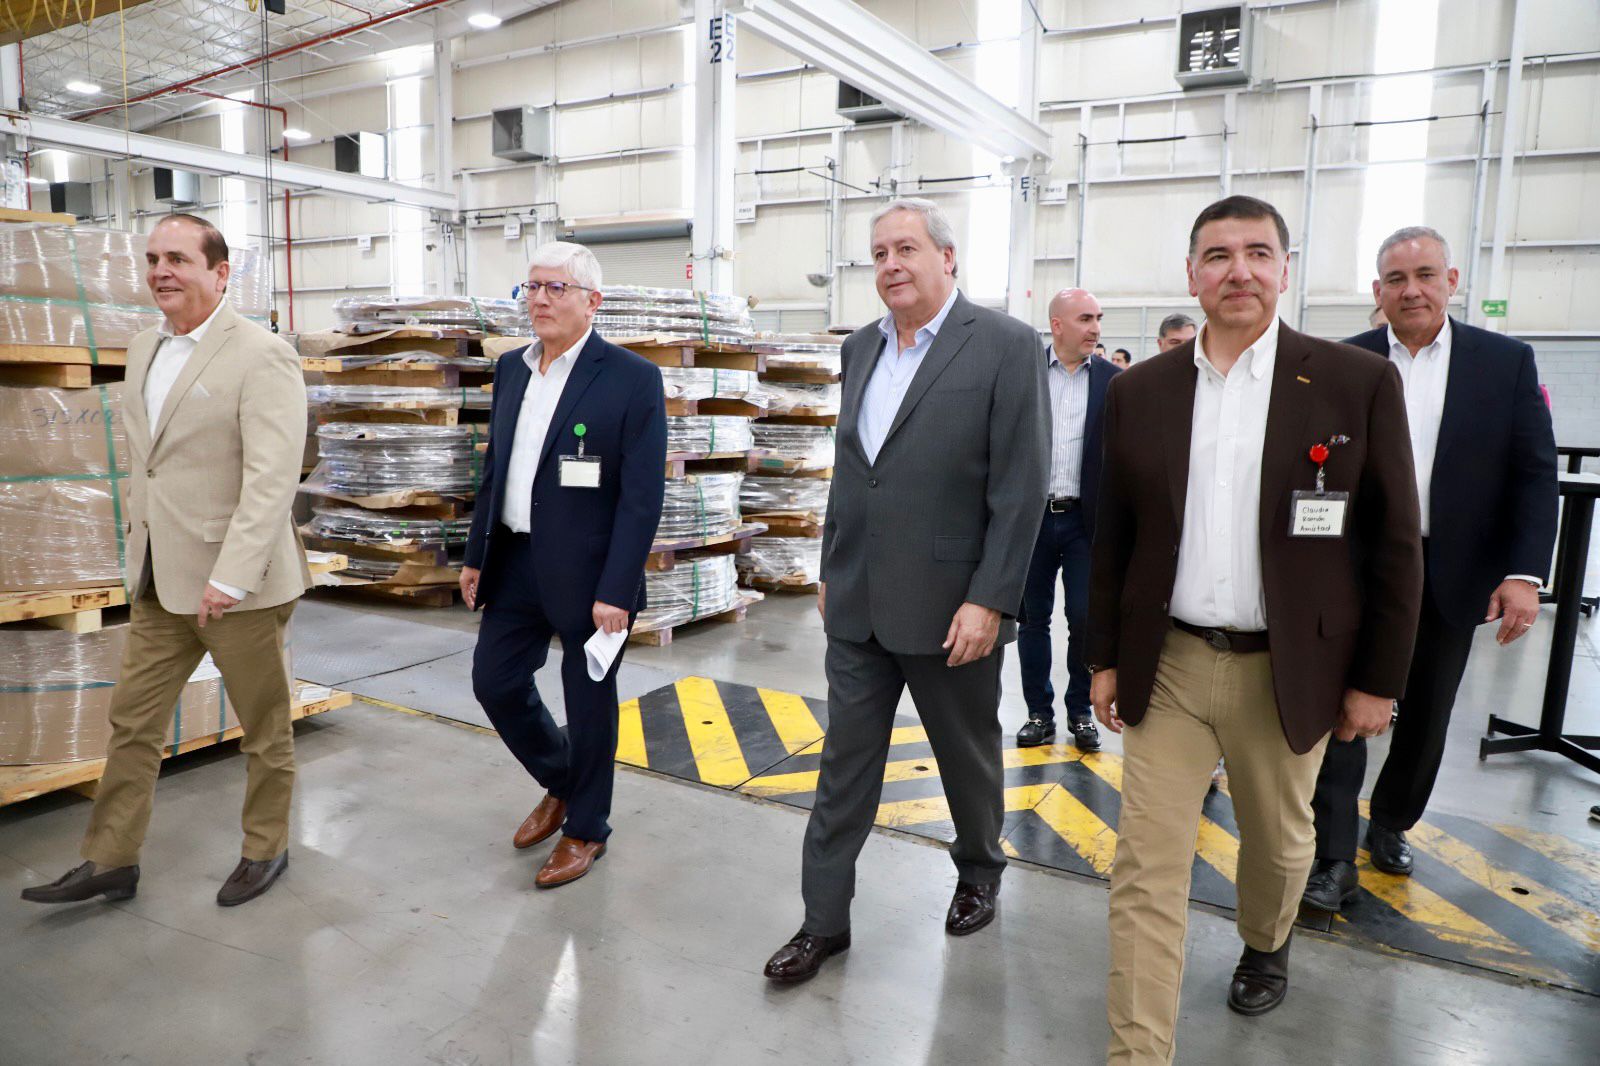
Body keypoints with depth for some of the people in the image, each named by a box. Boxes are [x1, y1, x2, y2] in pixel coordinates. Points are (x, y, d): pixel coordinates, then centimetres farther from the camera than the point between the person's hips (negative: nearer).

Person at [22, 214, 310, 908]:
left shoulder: (262, 356, -14)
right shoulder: (144, 350, 12)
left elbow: (273, 477, -22)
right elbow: (139, 463, 21)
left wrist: (229, 577, -25)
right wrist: (138, 549, 17)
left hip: (238, 584, -7)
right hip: (158, 582, 8)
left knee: (263, 727, 9)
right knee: (132, 721, 14)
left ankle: (266, 850, 27)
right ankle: (111, 862, 28)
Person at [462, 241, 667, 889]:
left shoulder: (633, 378, -13)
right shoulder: (511, 369, 8)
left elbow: (642, 496, -15)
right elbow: (494, 469, 15)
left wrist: (616, 592, -19)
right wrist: (476, 557, 13)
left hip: (587, 574, -6)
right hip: (516, 562, 7)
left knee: (588, 704, 7)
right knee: (494, 680, 12)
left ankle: (586, 828, 30)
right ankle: (560, 783, 38)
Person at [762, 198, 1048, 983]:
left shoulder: (1005, 345, -10)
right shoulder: (861, 347, 9)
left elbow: (1021, 486, -14)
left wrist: (990, 601, -18)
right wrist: (831, 570, 14)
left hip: (951, 608, -5)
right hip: (858, 604, 5)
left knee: (968, 756, 17)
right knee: (845, 763, 10)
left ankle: (980, 871, 44)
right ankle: (824, 920, 24)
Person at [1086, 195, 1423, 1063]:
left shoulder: (1359, 382, -6)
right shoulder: (1139, 390, 1)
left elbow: (1394, 545, -2)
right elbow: (1114, 536, 6)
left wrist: (1378, 678, -2)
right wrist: (1105, 657, 6)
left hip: (1286, 672, 0)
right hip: (1166, 667, 1)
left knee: (1278, 840, 22)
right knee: (1146, 869, 2)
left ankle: (1265, 945, 53)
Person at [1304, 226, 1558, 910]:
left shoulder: (1508, 362, 1)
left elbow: (1535, 475, -1)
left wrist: (1525, 573, -11)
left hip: (1453, 579, 2)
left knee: (1426, 717, 15)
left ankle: (1390, 824, 38)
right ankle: (1334, 858, 7)